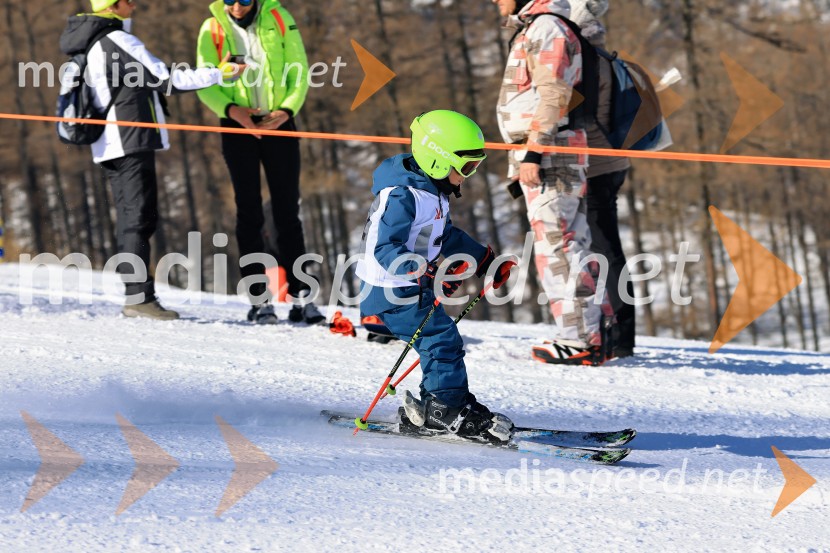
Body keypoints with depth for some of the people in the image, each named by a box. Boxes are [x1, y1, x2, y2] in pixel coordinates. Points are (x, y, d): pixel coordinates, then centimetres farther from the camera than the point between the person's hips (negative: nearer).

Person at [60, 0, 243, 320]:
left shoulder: (90, 45, 17)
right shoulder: (119, 41, -13)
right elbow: (164, 78, -13)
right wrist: (217, 74, -7)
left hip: (110, 146, 10)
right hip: (131, 141, -10)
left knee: (130, 219, 11)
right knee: (140, 218, -11)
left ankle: (136, 297, 10)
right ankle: (140, 297, -16)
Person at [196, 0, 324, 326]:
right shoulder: (213, 29, -1)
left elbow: (299, 71, 1)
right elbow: (205, 83, -1)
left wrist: (287, 109, -15)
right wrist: (231, 109, -20)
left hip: (279, 125, 0)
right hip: (238, 127, 0)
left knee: (288, 211, 1)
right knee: (249, 212, -1)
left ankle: (300, 298, 3)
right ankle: (259, 300, 1)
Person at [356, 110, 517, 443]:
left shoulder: (432, 191, 11)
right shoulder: (401, 196, -23)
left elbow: (447, 237, 25)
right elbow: (385, 248, -29)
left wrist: (486, 261, 21)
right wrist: (427, 274, -39)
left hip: (414, 288, 10)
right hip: (393, 291, -10)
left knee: (444, 342, 12)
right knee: (442, 339, -13)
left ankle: (435, 409, 19)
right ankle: (447, 409, -6)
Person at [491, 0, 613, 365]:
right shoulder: (530, 31, 22)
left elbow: (553, 97, -18)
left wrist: (533, 152, -22)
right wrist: (524, 159, 25)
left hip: (550, 156, -10)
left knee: (554, 248, -12)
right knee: (571, 246, 9)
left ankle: (578, 340, -14)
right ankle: (593, 335, 10)